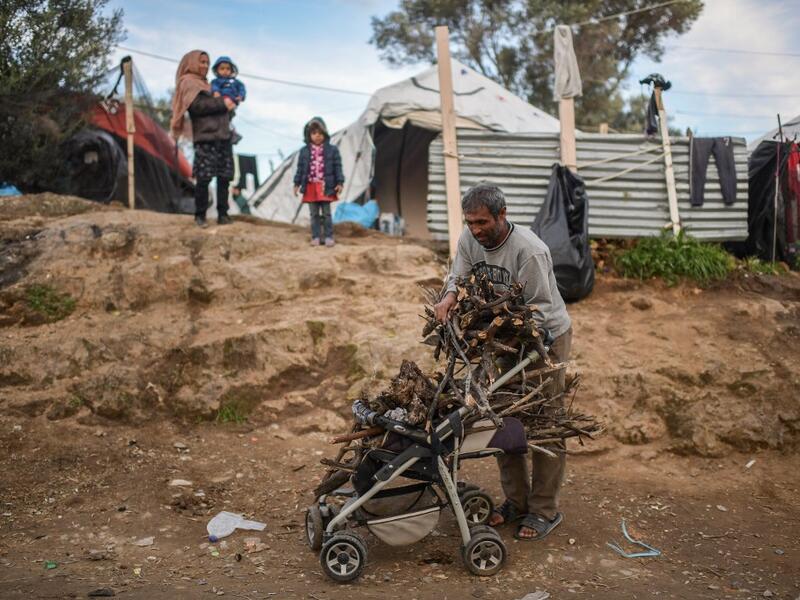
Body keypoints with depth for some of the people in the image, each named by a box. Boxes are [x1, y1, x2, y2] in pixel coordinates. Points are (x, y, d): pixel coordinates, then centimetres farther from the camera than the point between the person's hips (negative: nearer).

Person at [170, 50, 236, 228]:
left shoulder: (206, 84, 28)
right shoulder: (188, 82, 3)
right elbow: (197, 105, -13)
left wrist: (230, 103, 8)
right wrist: (222, 103, -11)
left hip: (222, 136, 7)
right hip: (205, 137, -7)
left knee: (224, 177, 1)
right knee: (204, 178, -10)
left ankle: (222, 214, 4)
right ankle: (200, 215, -2)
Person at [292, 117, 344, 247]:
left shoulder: (332, 150, -1)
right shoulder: (304, 151, 4)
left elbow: (337, 167, -1)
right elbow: (300, 168, 7)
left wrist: (340, 183, -7)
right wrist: (297, 184, 4)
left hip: (326, 187, -2)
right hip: (311, 187, 2)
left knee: (326, 213, 3)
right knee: (314, 214, 7)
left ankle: (329, 237, 8)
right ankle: (315, 237, 13)